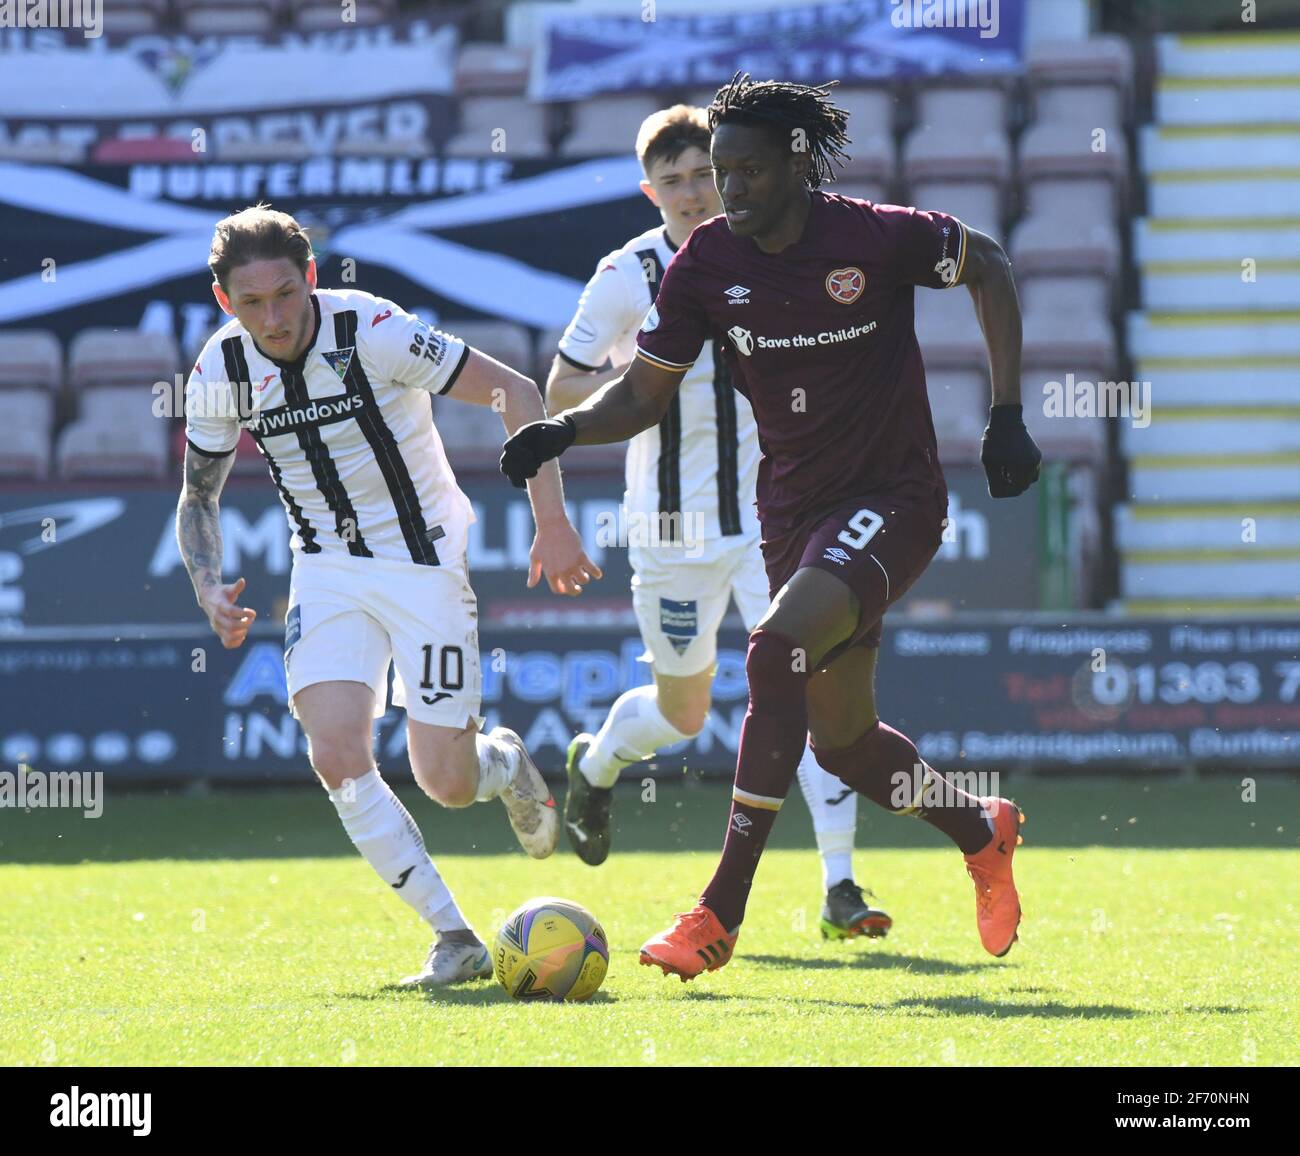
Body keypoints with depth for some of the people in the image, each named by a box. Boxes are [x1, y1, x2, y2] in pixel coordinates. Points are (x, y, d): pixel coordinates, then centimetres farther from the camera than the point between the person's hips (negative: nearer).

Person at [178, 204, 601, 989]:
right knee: (339, 759, -18)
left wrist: (552, 522, -20)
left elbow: (516, 392, -15)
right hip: (327, 572, 3)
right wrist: (211, 592, -10)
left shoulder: (375, 331, -21)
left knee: (446, 783, -8)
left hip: (424, 562, -3)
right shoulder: (220, 373, -8)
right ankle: (455, 938, -7)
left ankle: (504, 762, 31)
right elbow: (199, 495, 8)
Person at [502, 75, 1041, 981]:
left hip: (893, 498, -6)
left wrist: (1008, 417, -3)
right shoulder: (706, 265, -5)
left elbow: (988, 266, 2)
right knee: (843, 742, 12)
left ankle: (719, 914, -25)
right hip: (794, 509, 6)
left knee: (777, 650, -28)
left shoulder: (879, 237, -15)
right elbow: (645, 394, 4)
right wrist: (562, 431, -16)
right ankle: (982, 832, 45)